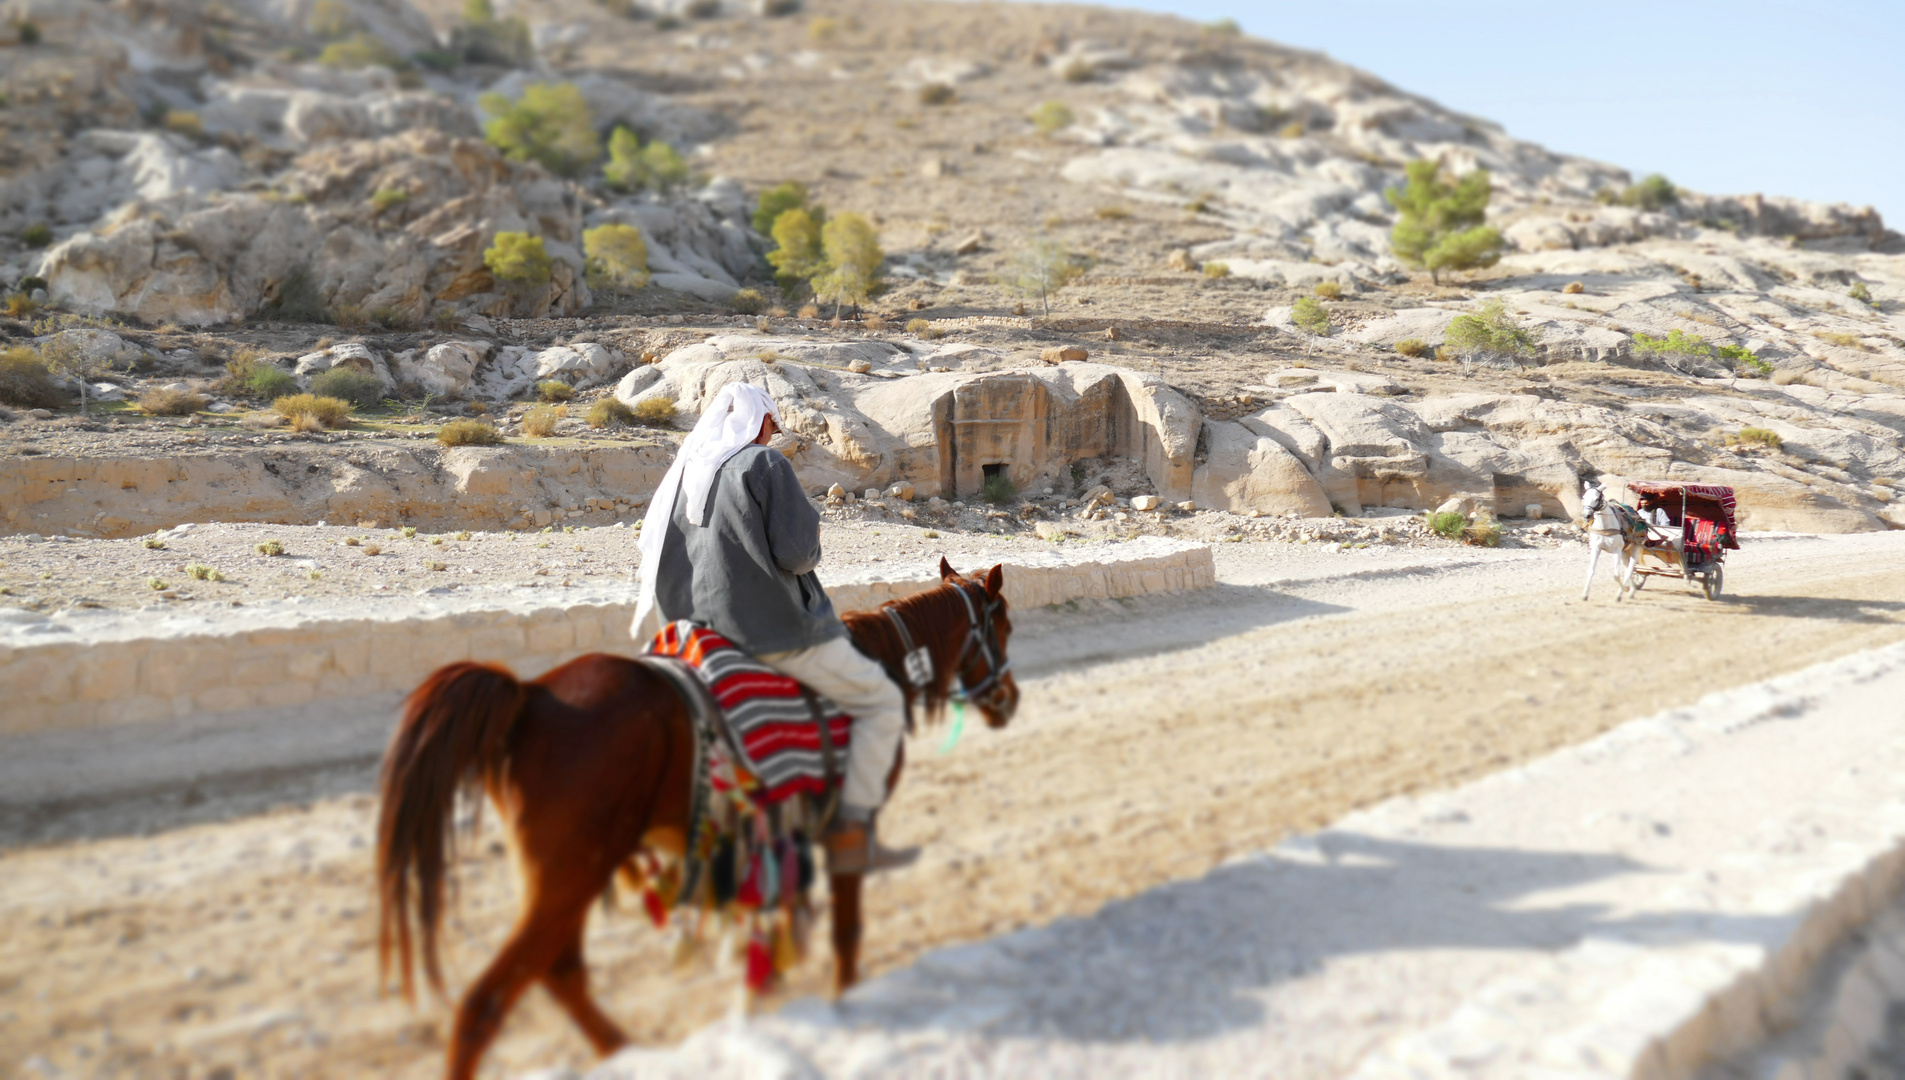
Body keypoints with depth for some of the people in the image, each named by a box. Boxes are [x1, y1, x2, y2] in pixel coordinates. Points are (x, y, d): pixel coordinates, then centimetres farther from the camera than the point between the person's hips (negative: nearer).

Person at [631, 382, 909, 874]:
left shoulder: (682, 471, 11)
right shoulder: (766, 464, -11)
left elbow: (655, 555, 13)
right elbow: (797, 553, -18)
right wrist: (809, 547, 4)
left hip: (705, 631, 9)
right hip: (780, 631, -8)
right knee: (883, 702, 3)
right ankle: (851, 833, -1)